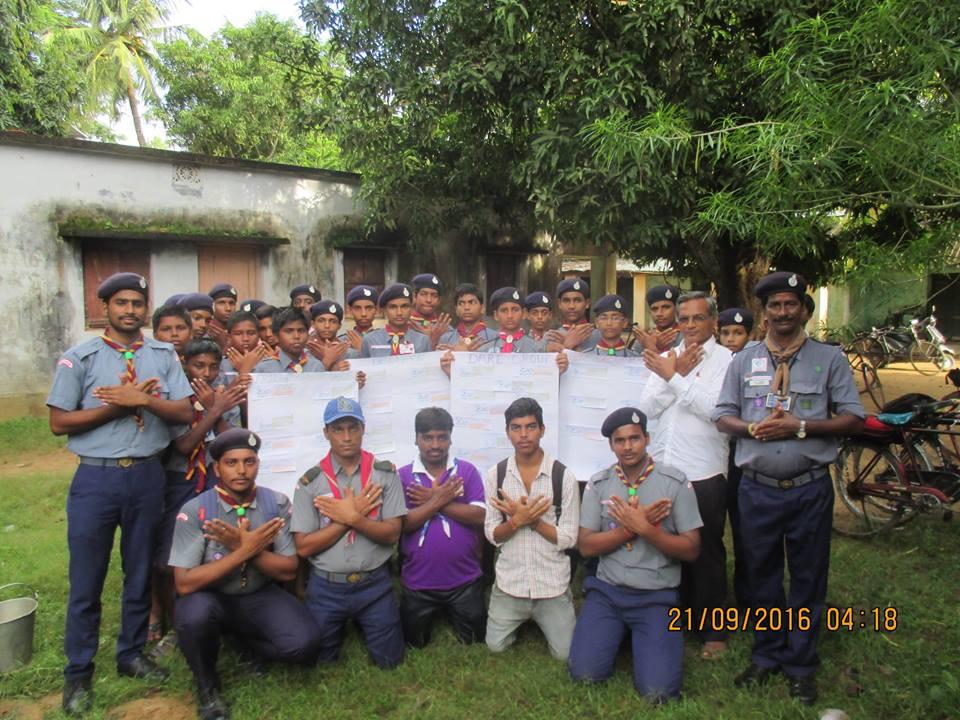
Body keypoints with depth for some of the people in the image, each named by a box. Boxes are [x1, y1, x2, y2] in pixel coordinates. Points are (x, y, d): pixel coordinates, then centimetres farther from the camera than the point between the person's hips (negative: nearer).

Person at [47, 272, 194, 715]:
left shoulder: (164, 355, 4)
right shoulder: (79, 358, -2)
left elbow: (185, 412, -3)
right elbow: (59, 423, -6)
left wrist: (143, 400, -18)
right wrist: (118, 406, -14)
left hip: (147, 476, 2)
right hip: (96, 478, -2)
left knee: (141, 572, 15)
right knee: (86, 579, 8)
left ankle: (131, 654, 33)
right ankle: (78, 673, 24)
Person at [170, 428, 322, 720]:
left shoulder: (277, 504, -9)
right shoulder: (194, 511, -16)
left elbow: (289, 571, -9)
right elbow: (185, 584, -21)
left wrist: (244, 548, -24)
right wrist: (245, 551, -28)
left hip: (260, 597, 2)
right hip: (211, 599, -1)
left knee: (304, 643, -24)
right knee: (194, 613, -37)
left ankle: (244, 641, 12)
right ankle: (207, 686, -3)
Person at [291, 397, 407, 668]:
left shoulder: (385, 473, -7)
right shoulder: (310, 481, -7)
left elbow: (392, 533, -10)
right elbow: (304, 547, -11)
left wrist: (352, 517, -22)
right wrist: (352, 514, -17)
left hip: (374, 584, 0)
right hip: (326, 587, 0)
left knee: (389, 659, 10)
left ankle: (361, 623, 37)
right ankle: (342, 625, 43)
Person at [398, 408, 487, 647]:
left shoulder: (467, 471, -4)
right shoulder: (402, 476, -5)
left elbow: (480, 517, -14)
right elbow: (401, 524, -13)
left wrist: (434, 500, -16)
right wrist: (439, 500, -19)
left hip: (464, 580, 0)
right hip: (418, 582, 0)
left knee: (474, 639, 16)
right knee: (415, 643, 19)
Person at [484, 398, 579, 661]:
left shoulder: (564, 476, -12)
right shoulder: (495, 475, -6)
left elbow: (568, 539, -11)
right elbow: (492, 535, -4)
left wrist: (529, 519, -22)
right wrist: (517, 519, -23)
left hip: (552, 583, -1)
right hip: (510, 581, 2)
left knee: (565, 653, 4)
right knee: (496, 646, 8)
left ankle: (541, 618, 35)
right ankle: (523, 618, 38)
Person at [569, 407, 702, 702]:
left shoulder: (675, 483, -6)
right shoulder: (598, 484, 0)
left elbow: (691, 550, -7)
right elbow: (586, 546, -4)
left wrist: (644, 528, -20)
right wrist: (632, 526, -16)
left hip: (657, 596, -2)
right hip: (607, 592, 2)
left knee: (657, 691, -16)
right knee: (584, 674, -13)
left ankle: (638, 637, 16)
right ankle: (620, 634, 18)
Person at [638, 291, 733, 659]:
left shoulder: (726, 360, -3)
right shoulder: (666, 358, 11)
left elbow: (716, 408, -18)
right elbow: (647, 408, 1)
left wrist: (675, 377, -17)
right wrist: (677, 373, -10)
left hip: (704, 473, -4)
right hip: (661, 468, 4)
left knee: (706, 553, 8)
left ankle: (713, 630, 25)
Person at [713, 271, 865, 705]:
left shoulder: (829, 358, 1)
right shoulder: (743, 360, 8)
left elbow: (853, 418, -3)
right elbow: (722, 417, 7)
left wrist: (800, 427, -16)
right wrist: (753, 428, -13)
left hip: (810, 488, -1)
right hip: (757, 487, 2)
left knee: (808, 578, 8)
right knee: (761, 575, 12)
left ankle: (800, 667, 25)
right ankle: (766, 657, 30)